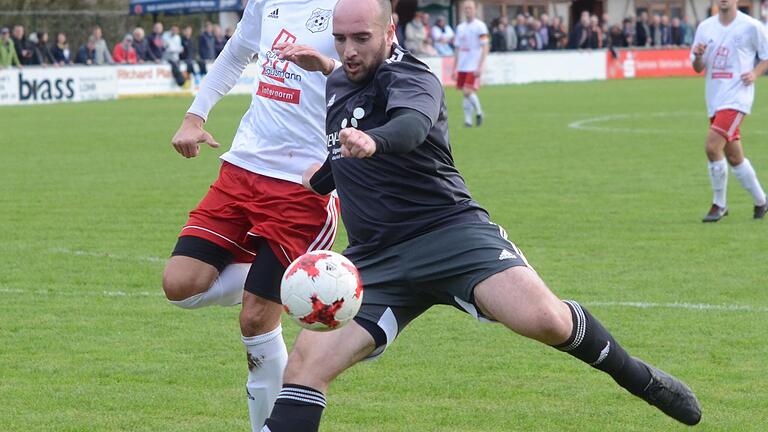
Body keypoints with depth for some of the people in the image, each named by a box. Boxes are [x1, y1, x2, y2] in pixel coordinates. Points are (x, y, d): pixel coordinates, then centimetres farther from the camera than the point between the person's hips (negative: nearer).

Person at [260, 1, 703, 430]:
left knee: (545, 319, -28)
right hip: (375, 258, 6)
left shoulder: (410, 77, -8)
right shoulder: (337, 84, 16)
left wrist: (374, 142, -56)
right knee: (308, 363, -13)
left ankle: (640, 378, 0)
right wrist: (323, 175, 18)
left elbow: (413, 124, -35)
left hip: (450, 230, -6)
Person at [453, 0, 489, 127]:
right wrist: (454, 68, 15)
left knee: (468, 92, -16)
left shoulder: (480, 26, -5)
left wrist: (480, 67, -17)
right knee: (465, 94, 5)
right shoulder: (460, 27, 13)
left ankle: (478, 112, 5)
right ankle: (468, 120, 10)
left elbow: (485, 48, -9)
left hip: (474, 67, -6)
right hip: (462, 67, 6)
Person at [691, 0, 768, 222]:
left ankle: (719, 205, -6)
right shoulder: (705, 27, 9)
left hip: (736, 97, -6)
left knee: (712, 145, -19)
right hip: (714, 99, 6)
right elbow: (698, 68, 12)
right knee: (733, 157, 11)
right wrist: (698, 56, -9)